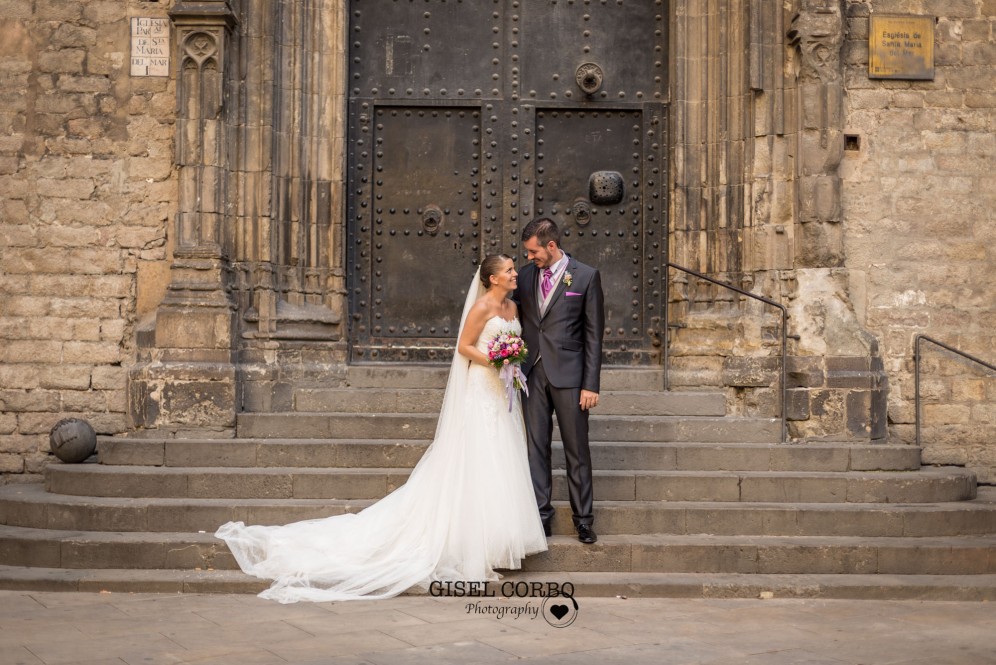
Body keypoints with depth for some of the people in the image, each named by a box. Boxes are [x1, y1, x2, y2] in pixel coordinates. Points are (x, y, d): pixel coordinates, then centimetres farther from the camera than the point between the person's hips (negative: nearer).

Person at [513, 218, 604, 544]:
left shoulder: (586, 276, -3)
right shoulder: (525, 275, 9)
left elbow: (594, 334, -4)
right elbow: (518, 322, 14)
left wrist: (591, 384, -8)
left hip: (568, 373, -4)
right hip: (533, 373, 4)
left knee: (577, 450, 3)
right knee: (535, 447, 5)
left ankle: (584, 520, 13)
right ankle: (541, 517, 12)